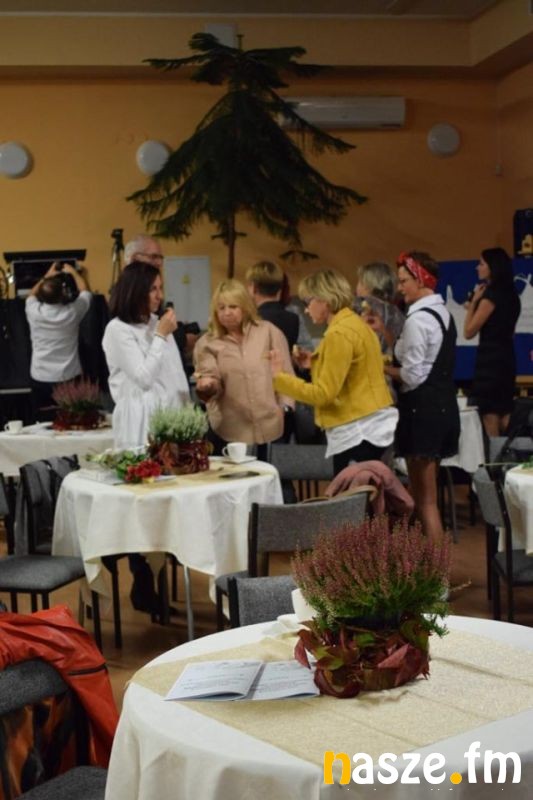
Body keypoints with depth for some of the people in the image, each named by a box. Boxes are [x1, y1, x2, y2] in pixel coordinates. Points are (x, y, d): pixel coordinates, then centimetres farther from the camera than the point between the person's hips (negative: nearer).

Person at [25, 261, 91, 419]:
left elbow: (32, 294, 16)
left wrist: (48, 276, 26)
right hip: (69, 378, -1)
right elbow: (84, 290, 10)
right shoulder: (72, 312, -12)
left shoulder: (34, 312, -10)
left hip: (40, 379, 1)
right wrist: (72, 272, 26)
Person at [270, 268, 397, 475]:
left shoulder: (339, 333, -17)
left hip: (357, 432, -10)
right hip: (368, 426, 10)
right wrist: (315, 363, 16)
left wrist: (279, 377, -13)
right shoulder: (353, 323, 13)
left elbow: (323, 394, -18)